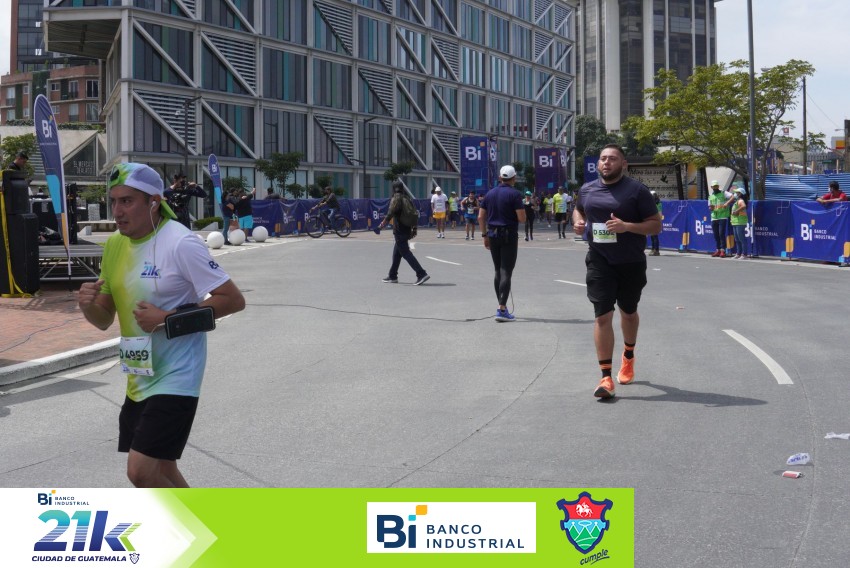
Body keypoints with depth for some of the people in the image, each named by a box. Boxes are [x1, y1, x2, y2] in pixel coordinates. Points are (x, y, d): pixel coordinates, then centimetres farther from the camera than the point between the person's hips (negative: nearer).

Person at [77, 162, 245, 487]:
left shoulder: (180, 244, -17)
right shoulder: (115, 245, 6)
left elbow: (233, 300, -17)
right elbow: (105, 319, 13)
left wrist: (167, 318, -22)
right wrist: (88, 305, -11)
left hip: (175, 378, -8)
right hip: (140, 379, 8)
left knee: (142, 471, -14)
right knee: (161, 472, 16)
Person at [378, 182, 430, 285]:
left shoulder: (396, 199, -11)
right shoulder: (407, 198, 13)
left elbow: (390, 214, -18)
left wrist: (383, 224, -6)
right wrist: (414, 228, 20)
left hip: (399, 231, -9)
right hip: (407, 230, 9)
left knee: (406, 253, -9)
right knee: (396, 253, 18)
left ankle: (421, 274, -18)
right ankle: (392, 276, 26)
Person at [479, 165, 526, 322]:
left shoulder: (491, 193, 9)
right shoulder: (514, 194, -10)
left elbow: (481, 217, 8)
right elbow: (522, 219, -14)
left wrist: (485, 235, 14)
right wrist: (521, 209, 7)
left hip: (493, 235, 6)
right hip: (509, 236, -6)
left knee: (498, 271, 14)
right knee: (506, 272, -6)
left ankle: (501, 306, 18)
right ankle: (502, 309, -13)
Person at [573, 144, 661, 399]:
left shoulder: (636, 190, -8)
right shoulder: (587, 190, 5)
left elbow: (656, 225, -8)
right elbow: (578, 210, 26)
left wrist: (627, 226, -24)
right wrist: (578, 221, 2)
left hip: (631, 263, -1)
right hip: (599, 262, 1)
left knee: (628, 312, 19)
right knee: (603, 316, -10)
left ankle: (628, 356, 48)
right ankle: (606, 377, -9)